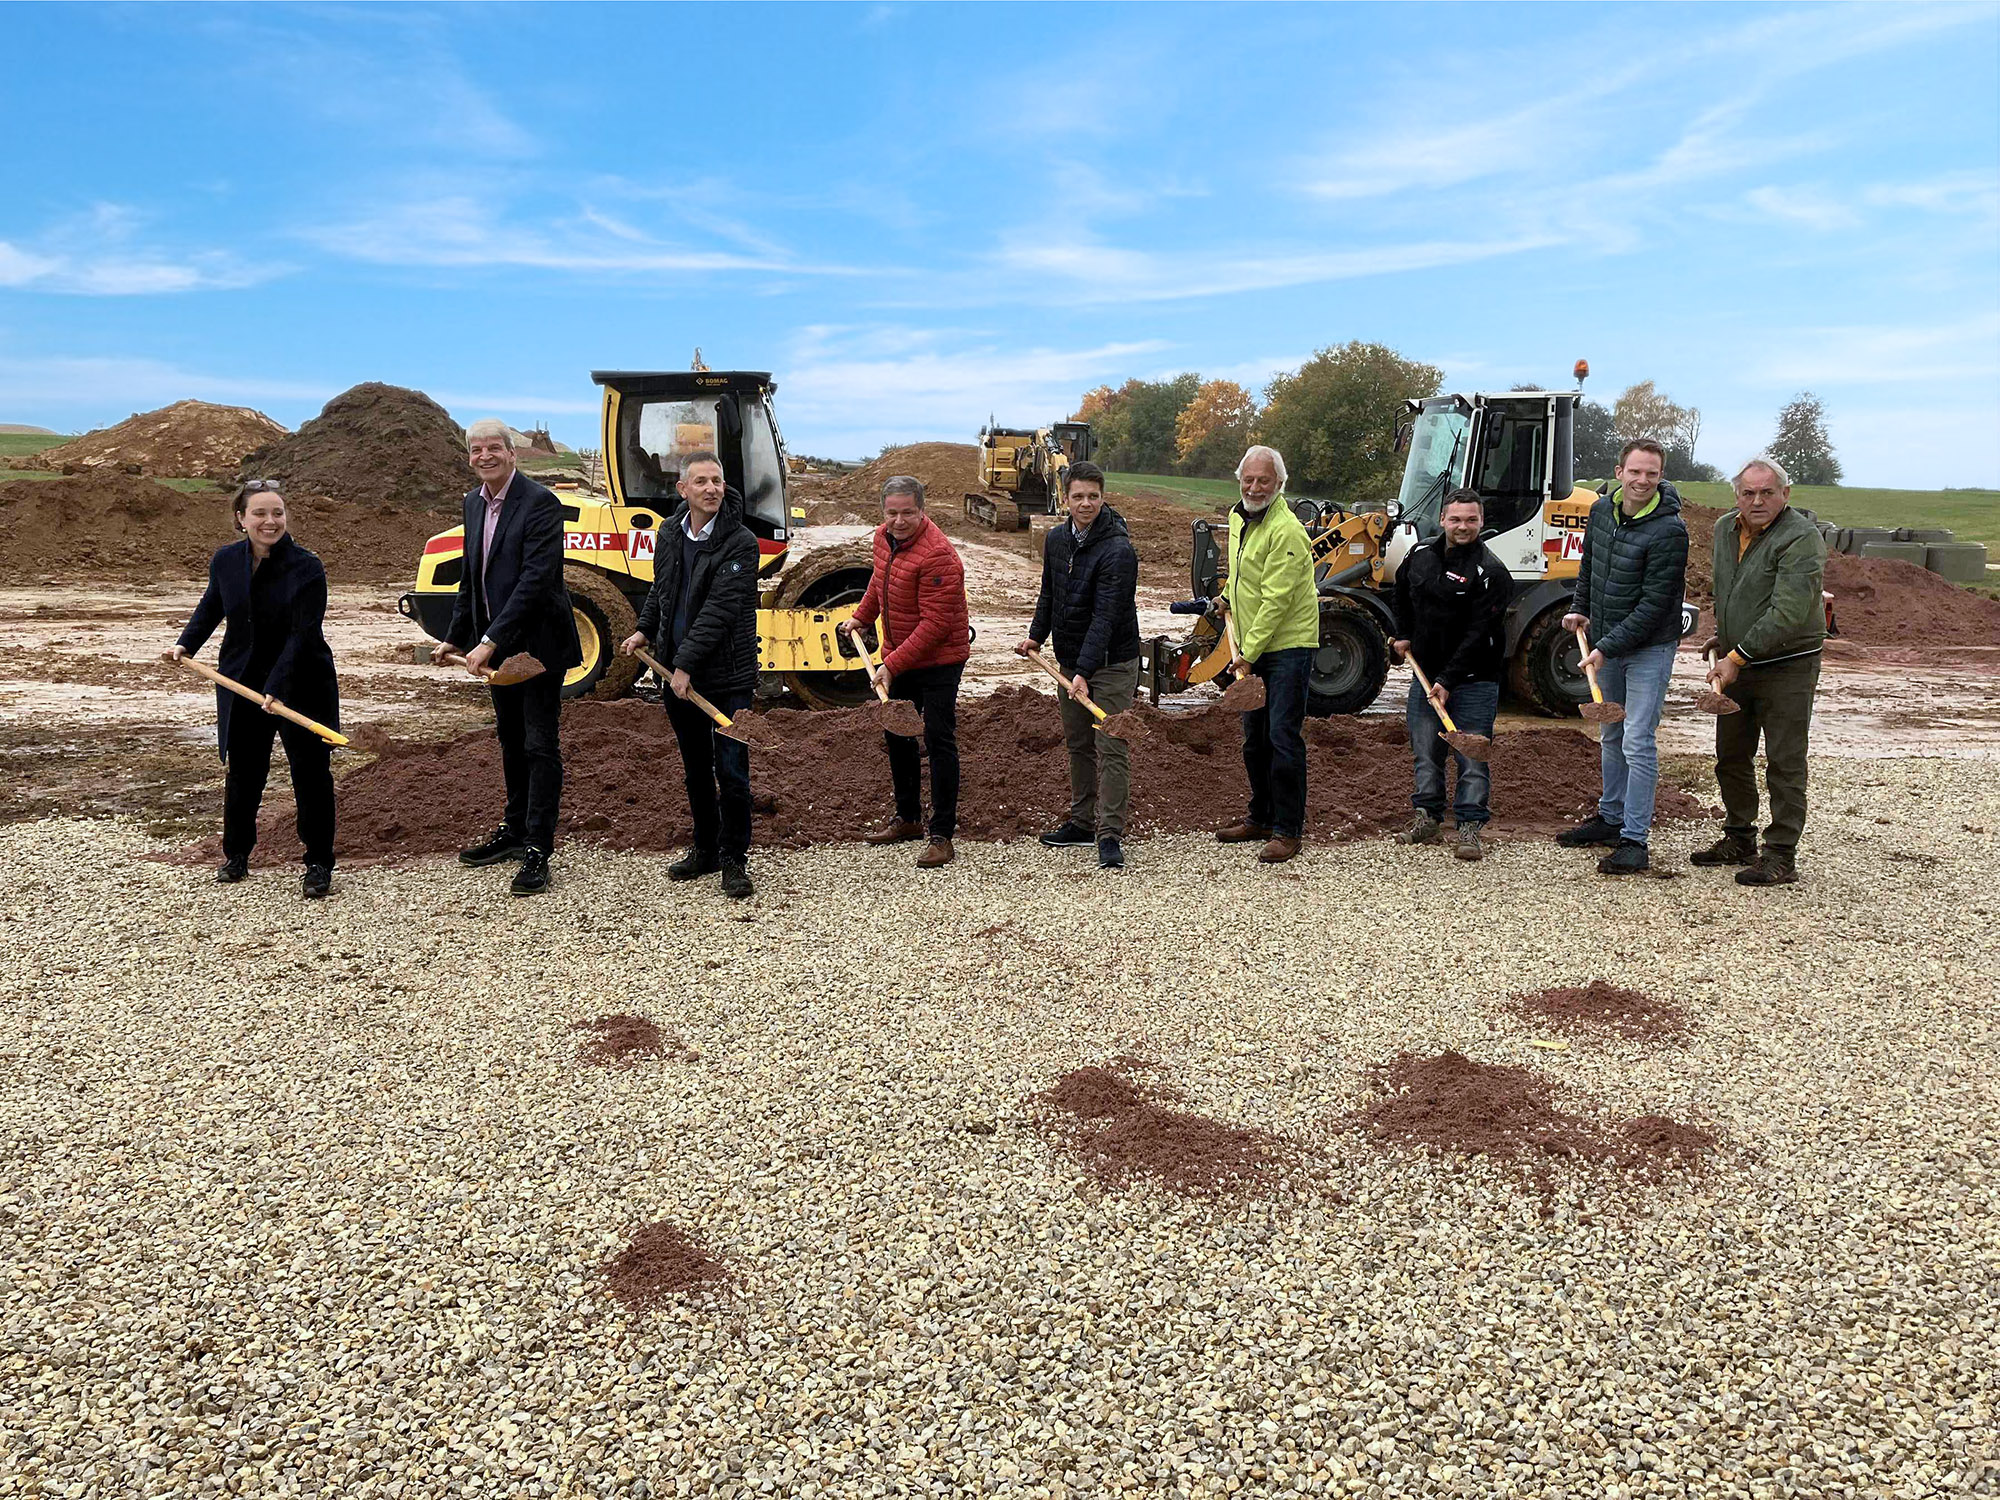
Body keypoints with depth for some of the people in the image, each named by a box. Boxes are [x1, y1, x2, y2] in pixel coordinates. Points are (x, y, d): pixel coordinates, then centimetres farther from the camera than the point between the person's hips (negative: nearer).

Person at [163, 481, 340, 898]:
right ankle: (236, 854, 32)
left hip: (301, 684, -4)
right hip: (241, 683, 4)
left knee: (311, 772, 0)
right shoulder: (225, 561, -1)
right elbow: (210, 607, 17)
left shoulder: (306, 568, -17)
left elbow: (302, 634, -22)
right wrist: (185, 645, 2)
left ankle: (319, 864, 12)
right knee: (242, 770, 14)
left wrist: (276, 688, -28)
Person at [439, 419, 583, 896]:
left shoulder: (540, 504, -17)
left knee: (540, 745, -3)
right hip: (496, 645, 8)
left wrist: (489, 640, -27)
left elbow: (535, 580, -24)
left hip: (537, 643, -8)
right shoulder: (473, 502, 9)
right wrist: (456, 637, 17)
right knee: (511, 740, 19)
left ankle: (538, 849, 1)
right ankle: (515, 830, 32)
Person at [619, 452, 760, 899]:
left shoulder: (740, 543, -14)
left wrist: (687, 664, -20)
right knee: (695, 770, 16)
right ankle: (705, 850, 30)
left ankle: (733, 860, 11)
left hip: (726, 677, -6)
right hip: (678, 674, 6)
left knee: (731, 772, -3)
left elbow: (719, 610, -19)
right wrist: (645, 632, 13)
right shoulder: (668, 533, 6)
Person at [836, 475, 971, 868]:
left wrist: (892, 665, -29)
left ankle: (942, 836, -1)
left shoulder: (937, 555, -27)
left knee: (938, 741, -8)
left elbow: (935, 625, -29)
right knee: (897, 736, 17)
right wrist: (860, 617, 24)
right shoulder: (884, 538, 1)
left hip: (938, 662, -9)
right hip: (898, 658, 9)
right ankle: (908, 819, 34)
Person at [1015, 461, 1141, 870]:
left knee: (1111, 750, -6)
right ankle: (1082, 823, 26)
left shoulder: (1118, 550, -20)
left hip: (1111, 663, -7)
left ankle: (1110, 836, -2)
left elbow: (1105, 618, -27)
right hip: (1069, 660, 8)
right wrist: (1036, 636, 11)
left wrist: (1084, 672, -33)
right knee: (1077, 744, 15)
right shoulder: (1056, 540, 4)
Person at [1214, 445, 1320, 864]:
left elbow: (1276, 600, -23)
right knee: (1254, 738, 15)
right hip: (1251, 647, 9)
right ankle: (1260, 817, 28)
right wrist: (1229, 596, 16)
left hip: (1288, 645, -9)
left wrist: (1249, 652, -21)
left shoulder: (1285, 531, -19)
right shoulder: (1238, 517, 10)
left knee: (1283, 737, -10)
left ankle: (1287, 830, -3)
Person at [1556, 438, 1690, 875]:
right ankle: (1611, 818, 32)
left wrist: (1608, 647, -24)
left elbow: (1655, 603, -23)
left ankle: (1635, 839, -3)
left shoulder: (1669, 530, -21)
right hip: (1606, 644, 7)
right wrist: (1579, 607, 10)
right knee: (1610, 737, 18)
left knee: (1638, 743, -8)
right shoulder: (1601, 511, 1)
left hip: (1650, 648, -7)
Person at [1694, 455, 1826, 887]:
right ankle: (1739, 839, 29)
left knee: (1784, 764, -3)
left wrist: (1736, 657, -24)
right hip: (1736, 665, 8)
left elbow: (1787, 614, -25)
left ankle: (1782, 856, 3)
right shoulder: (1725, 529, 7)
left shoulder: (1802, 539, -18)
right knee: (1731, 756, 15)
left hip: (1787, 667, -8)